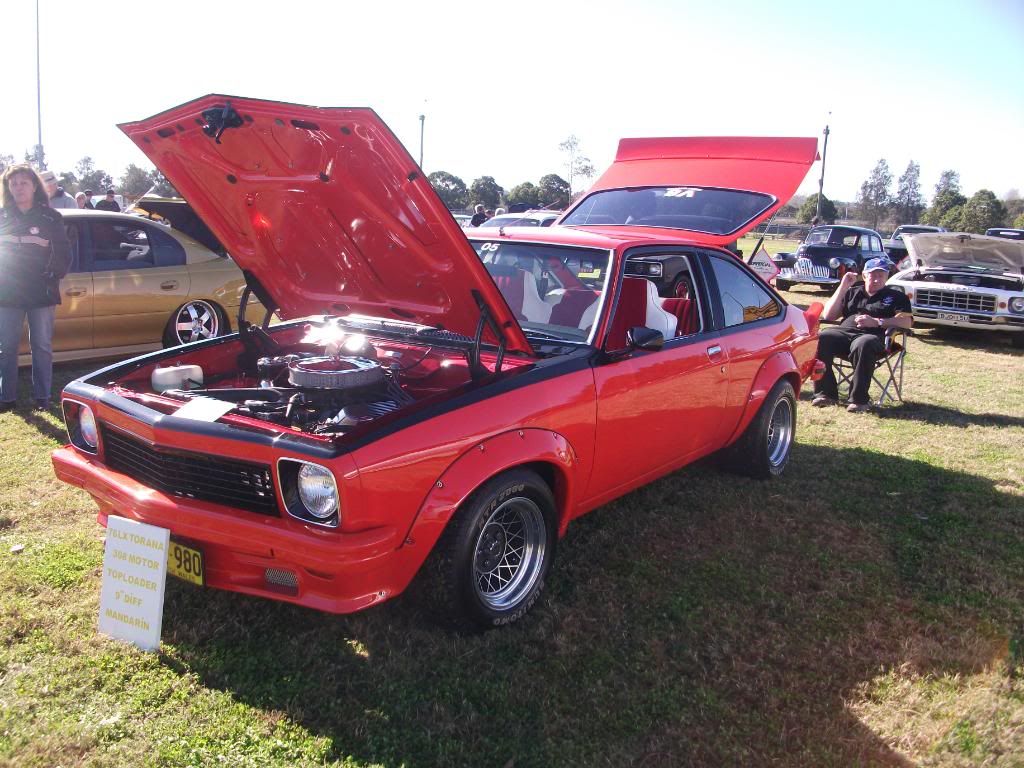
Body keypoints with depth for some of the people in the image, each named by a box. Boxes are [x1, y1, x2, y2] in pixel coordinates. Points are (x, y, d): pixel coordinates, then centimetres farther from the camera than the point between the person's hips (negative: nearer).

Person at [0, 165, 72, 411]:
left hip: (42, 292, -1)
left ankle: (42, 397, 12)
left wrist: (53, 276, -7)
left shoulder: (50, 217, 4)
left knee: (42, 346, 4)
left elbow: (64, 254, 3)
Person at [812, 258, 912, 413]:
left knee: (863, 345, -41)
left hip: (874, 336, -3)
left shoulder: (896, 297, 21)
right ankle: (825, 393, -26)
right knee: (820, 339, -30)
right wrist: (843, 287, 12)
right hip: (844, 332, 3)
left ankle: (859, 400, -34)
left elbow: (906, 322, 4)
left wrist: (876, 322, -8)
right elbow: (827, 315, 18)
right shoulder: (853, 293, 28)